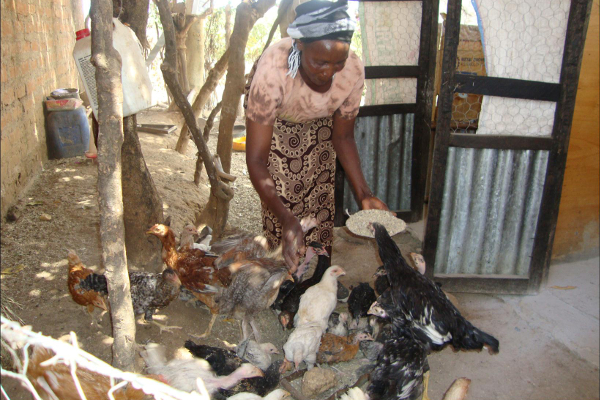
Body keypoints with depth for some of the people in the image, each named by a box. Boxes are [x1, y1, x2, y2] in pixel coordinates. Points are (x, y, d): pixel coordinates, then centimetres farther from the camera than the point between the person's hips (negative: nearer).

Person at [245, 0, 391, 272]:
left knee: (321, 193, 4)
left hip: (318, 121, 3)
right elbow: (256, 159, -41)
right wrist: (286, 219, -54)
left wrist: (363, 194, -24)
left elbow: (343, 137, -14)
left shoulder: (353, 72, -32)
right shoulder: (272, 70, -43)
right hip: (273, 119, -2)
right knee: (281, 196, -8)